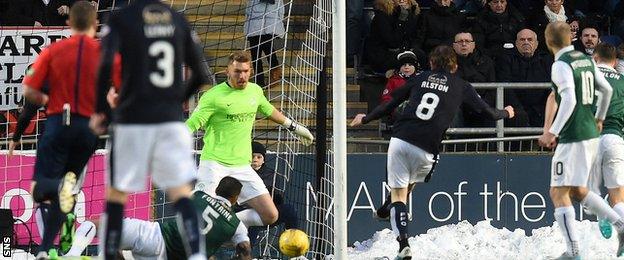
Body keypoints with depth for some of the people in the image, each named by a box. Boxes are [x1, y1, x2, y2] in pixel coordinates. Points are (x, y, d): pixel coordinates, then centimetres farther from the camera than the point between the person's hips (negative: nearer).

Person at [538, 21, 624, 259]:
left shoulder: (561, 65, -14)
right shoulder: (586, 60, 12)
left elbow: (569, 100, -24)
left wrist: (552, 132, -21)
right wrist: (600, 118, 34)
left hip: (573, 137, -9)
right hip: (591, 133, 9)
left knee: (558, 193, -5)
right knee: (577, 191, 20)